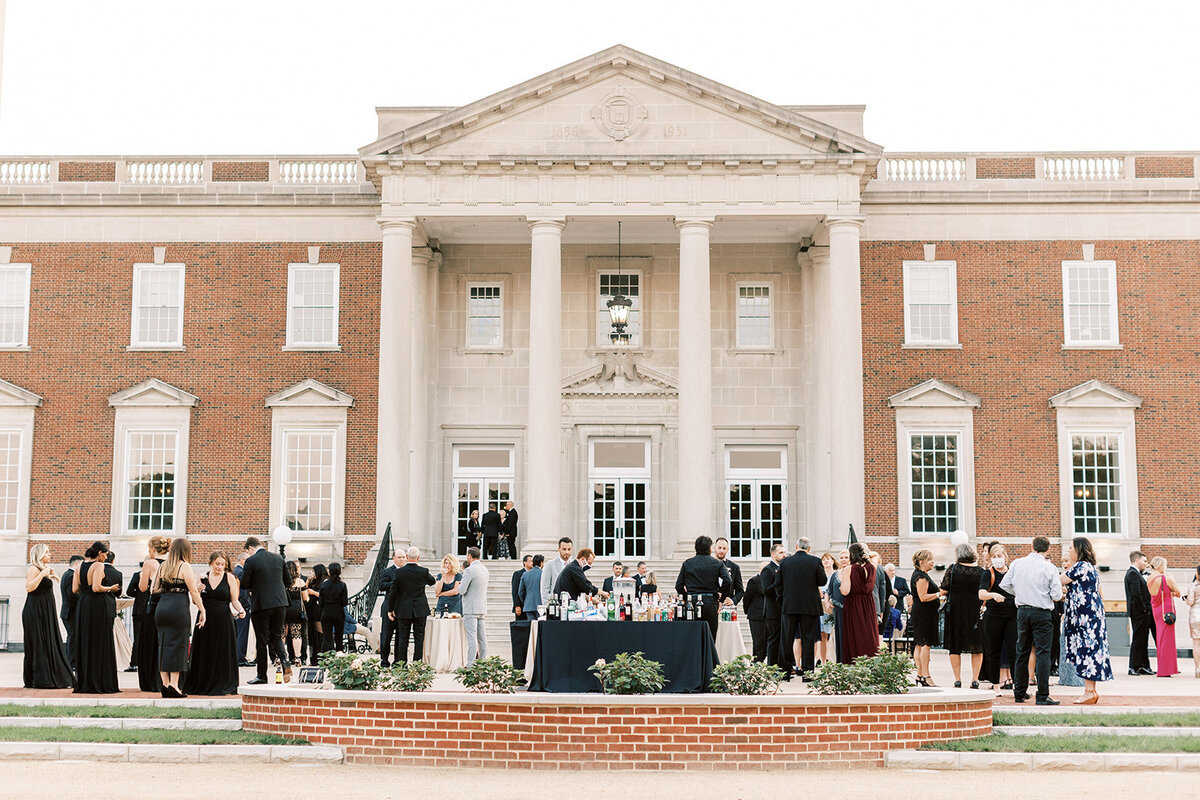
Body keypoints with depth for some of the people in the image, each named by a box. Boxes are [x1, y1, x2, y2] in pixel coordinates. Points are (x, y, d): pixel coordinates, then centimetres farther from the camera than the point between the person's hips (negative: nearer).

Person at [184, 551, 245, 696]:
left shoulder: (229, 578, 2)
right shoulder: (203, 578, 8)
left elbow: (234, 600, 1)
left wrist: (240, 610, -18)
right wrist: (197, 591, -9)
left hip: (223, 620, -2)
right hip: (206, 619, 2)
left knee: (223, 654, 0)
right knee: (204, 654, 5)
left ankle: (222, 686, 8)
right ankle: (203, 685, 16)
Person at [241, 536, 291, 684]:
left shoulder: (251, 561, -9)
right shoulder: (279, 558, 6)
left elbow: (244, 585, -5)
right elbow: (287, 581, 12)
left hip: (261, 604, -4)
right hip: (280, 603, 4)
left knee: (261, 640, 5)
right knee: (276, 636, 15)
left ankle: (262, 675, 10)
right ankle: (284, 660, -11)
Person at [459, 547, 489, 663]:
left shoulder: (469, 571, -14)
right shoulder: (484, 569, 12)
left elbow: (461, 591, -15)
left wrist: (459, 585, 6)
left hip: (471, 609, -8)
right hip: (482, 608, 8)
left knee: (472, 638, -10)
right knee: (482, 637, 11)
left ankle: (471, 663, -12)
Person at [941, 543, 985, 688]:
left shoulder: (952, 569, -8)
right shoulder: (981, 572, -5)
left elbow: (944, 589, -3)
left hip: (955, 612, -1)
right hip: (975, 613, 1)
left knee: (955, 648, 7)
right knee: (977, 648, 11)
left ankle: (957, 680, 4)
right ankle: (975, 680, 7)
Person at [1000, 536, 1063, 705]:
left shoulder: (1017, 564, 2)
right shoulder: (1049, 568, -9)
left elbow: (1004, 584, 8)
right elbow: (1057, 595, -9)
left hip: (1022, 611, 4)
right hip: (1042, 613, -4)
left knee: (1022, 652, 13)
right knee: (1043, 653, -3)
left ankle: (1019, 693, 19)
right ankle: (1042, 696, -6)